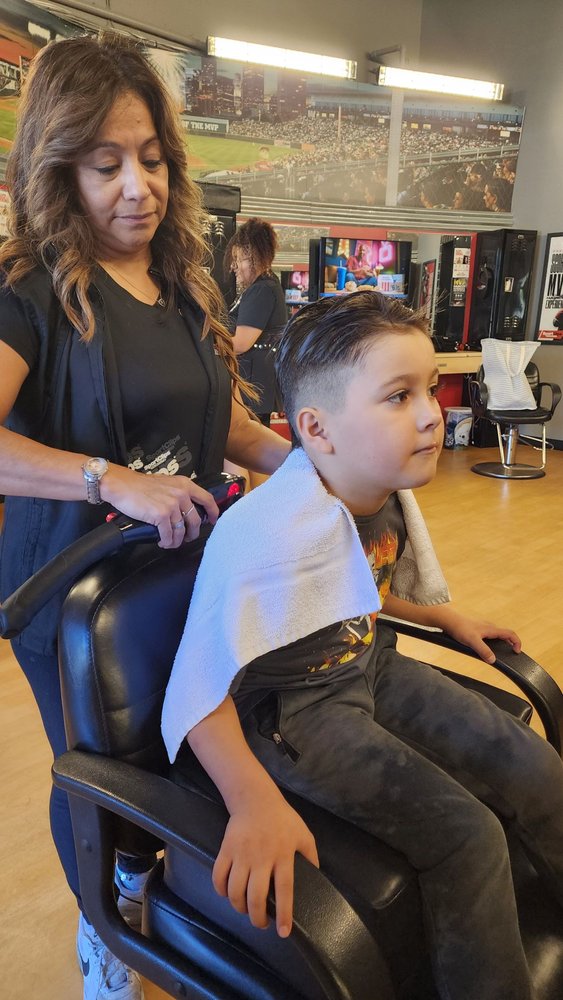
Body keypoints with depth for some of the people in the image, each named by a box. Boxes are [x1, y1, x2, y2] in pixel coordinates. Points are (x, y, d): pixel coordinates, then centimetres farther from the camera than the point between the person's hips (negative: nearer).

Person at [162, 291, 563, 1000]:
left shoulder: (387, 495, -4)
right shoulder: (269, 534, -31)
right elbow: (198, 693, -28)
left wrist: (446, 618, 15)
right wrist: (255, 801, -39)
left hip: (370, 670, 8)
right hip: (290, 709, -8)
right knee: (465, 837, -18)